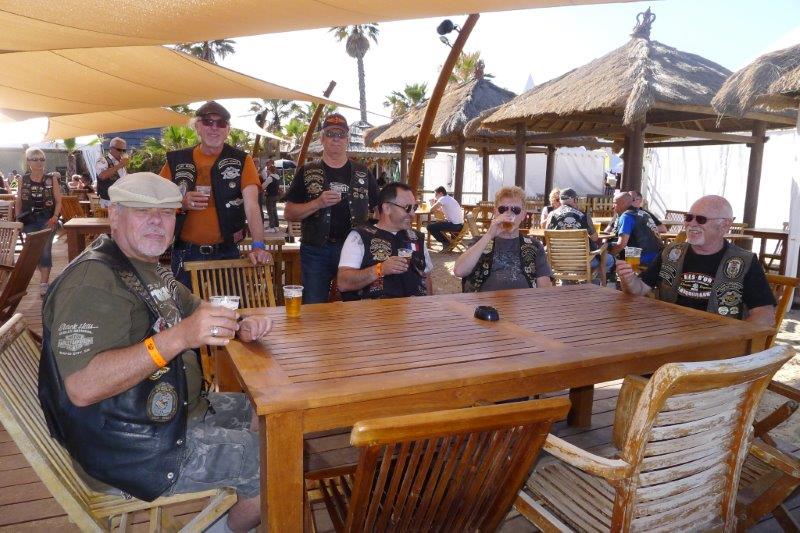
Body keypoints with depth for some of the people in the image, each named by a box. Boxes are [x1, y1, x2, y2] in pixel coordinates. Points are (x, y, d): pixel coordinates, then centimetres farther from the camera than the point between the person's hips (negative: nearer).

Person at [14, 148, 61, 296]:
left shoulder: (51, 180, 0)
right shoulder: (23, 180, 6)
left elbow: (58, 201, 0)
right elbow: (18, 202, 9)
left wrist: (55, 217, -13)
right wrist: (18, 219, 1)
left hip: (47, 220, -2)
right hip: (29, 221, 2)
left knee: (45, 250, -7)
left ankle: (44, 284, -3)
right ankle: (44, 276, 24)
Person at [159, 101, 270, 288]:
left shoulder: (241, 161, -2)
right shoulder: (176, 160, 3)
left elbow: (251, 205, -13)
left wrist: (258, 246, -27)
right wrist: (181, 204, -16)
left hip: (226, 253, -1)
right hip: (186, 254, 1)